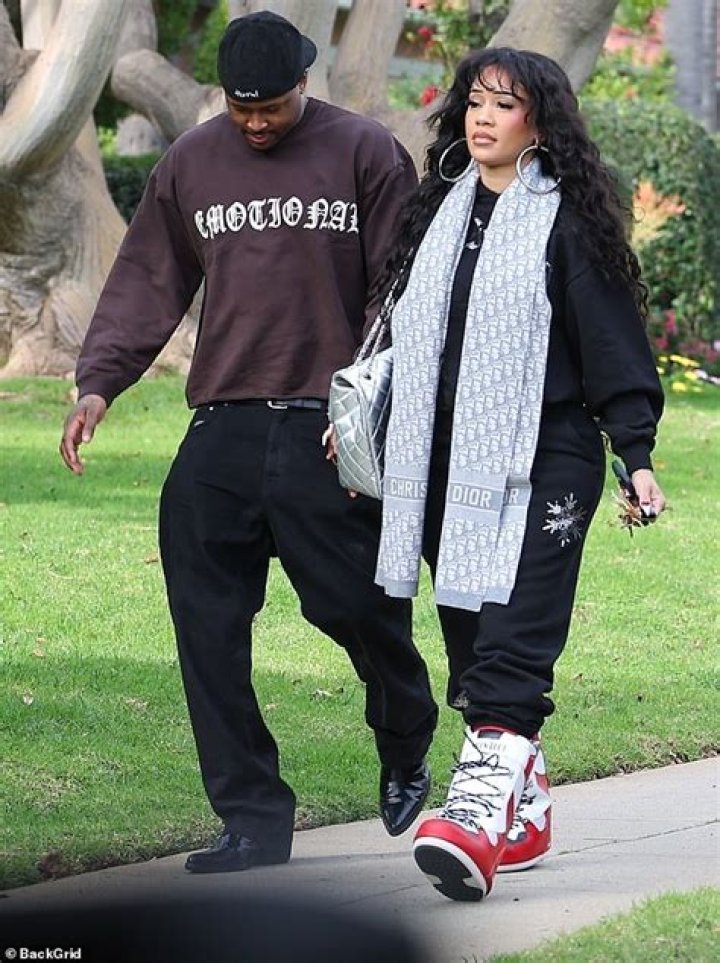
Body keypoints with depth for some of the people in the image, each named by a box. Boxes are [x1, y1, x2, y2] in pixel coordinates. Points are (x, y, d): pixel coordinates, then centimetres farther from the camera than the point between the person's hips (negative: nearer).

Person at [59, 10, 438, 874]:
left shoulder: (365, 154, 1)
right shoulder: (190, 164, 12)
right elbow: (146, 283, 14)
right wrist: (97, 383, 1)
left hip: (329, 432, -3)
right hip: (220, 432, 4)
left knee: (360, 609, 1)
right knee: (208, 632, -3)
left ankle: (405, 754, 31)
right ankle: (252, 818, 3)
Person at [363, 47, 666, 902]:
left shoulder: (566, 219, -3)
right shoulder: (439, 212, 16)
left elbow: (612, 342, -5)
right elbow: (404, 333, 24)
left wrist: (637, 455, -10)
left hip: (542, 468, -7)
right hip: (447, 465, 7)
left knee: (510, 647, -16)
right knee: (470, 644, 8)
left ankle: (483, 810, -28)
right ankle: (525, 814, 18)